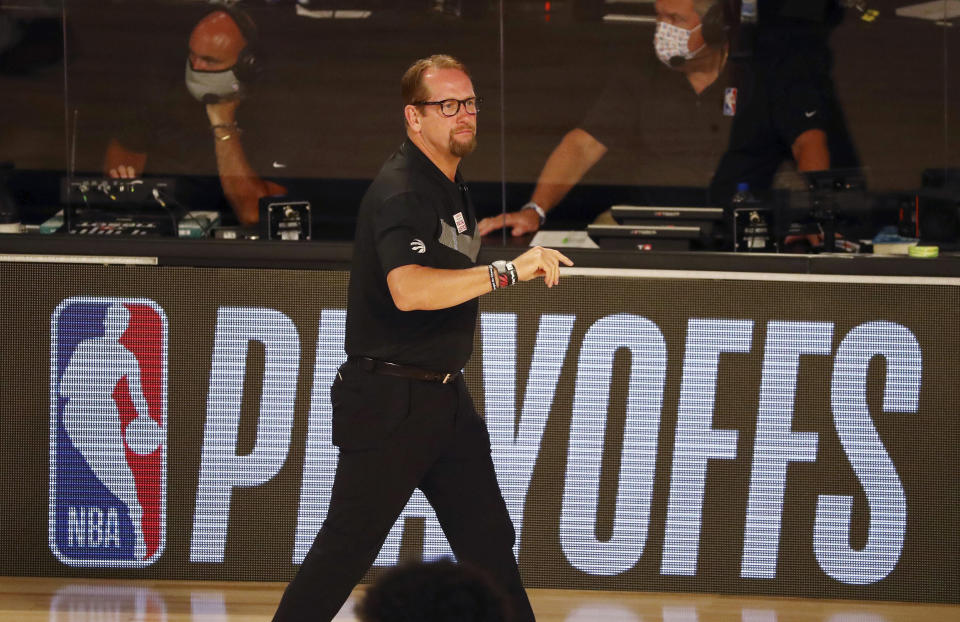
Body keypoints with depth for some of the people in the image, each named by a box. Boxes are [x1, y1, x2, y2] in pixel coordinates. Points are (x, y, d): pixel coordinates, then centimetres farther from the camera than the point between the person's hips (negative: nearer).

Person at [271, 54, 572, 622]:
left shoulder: (455, 191, 14)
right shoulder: (401, 192, -18)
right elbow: (408, 290, -36)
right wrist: (508, 271, -39)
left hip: (445, 398, 9)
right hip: (390, 399, -9)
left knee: (489, 541, 9)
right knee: (347, 546, -5)